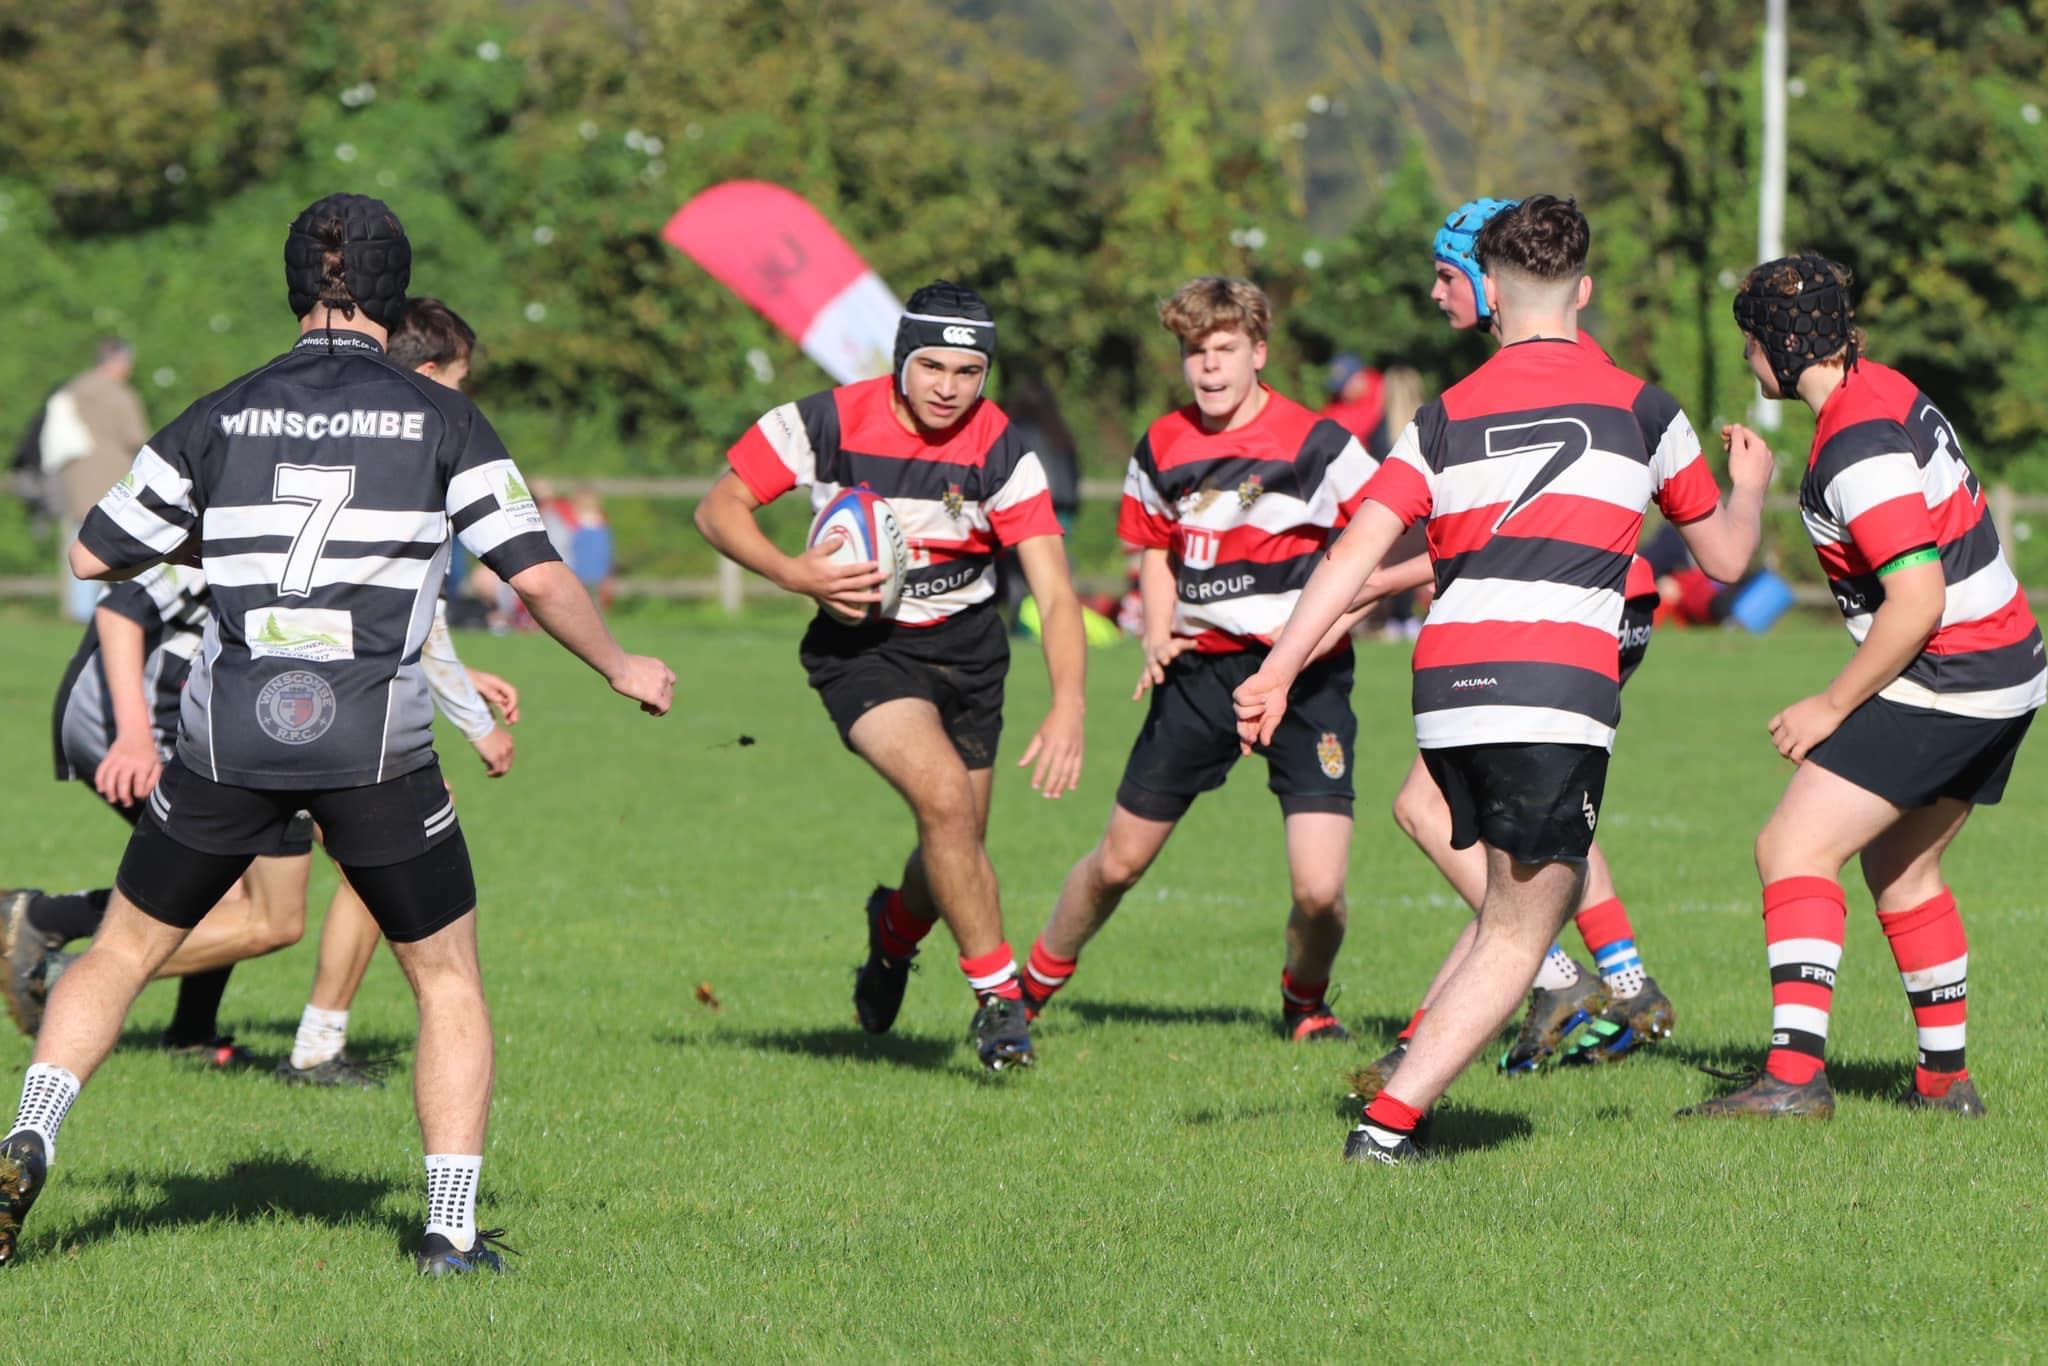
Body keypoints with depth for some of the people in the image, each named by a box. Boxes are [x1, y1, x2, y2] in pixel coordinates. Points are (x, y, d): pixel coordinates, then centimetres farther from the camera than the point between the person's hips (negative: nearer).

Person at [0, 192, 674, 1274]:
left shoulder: (221, 416, 7)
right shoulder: (440, 419, 2)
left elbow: (93, 555, 12)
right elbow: (536, 576, 1)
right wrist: (622, 668, 17)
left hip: (228, 737, 2)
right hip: (375, 742, -1)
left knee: (122, 951, 17)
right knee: (450, 981, 14)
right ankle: (452, 1234, 4)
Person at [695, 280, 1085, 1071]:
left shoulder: (1001, 455, -15)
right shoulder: (827, 424, -17)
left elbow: (1054, 592, -19)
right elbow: (718, 510, -6)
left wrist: (1068, 707, -33)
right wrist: (797, 575, -23)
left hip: (966, 650, 3)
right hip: (861, 644, -3)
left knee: (958, 853, 10)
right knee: (944, 796, -25)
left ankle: (896, 929, 47)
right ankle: (998, 996, -15)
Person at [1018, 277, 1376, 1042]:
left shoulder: (1316, 445, -11)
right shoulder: (1162, 450, 4)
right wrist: (1158, 635, 4)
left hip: (1303, 673, -4)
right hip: (1200, 671, 4)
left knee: (1318, 889, -13)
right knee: (1118, 862, 10)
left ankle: (1306, 1001, 19)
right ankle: (1033, 986, 34)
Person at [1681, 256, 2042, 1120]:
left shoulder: (1859, 448, -21)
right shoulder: (1883, 389, 9)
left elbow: (1918, 600, -25)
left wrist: (1832, 707, -17)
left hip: (1947, 683, -10)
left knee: (1793, 849, -14)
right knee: (1900, 868, 21)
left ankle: (1795, 1073, -24)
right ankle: (1944, 1078, 26)